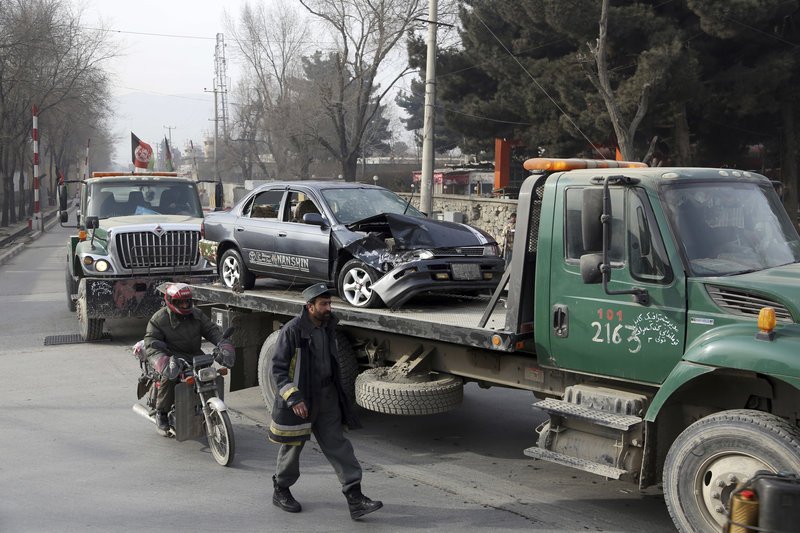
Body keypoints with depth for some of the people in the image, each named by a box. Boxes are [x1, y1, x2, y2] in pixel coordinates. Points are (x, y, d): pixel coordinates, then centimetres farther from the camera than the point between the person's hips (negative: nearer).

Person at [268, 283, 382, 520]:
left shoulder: (328, 327, 5)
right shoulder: (292, 330, -17)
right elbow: (278, 368, -16)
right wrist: (293, 398, -24)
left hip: (327, 398, 6)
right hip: (300, 398, -6)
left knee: (337, 445, 0)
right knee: (293, 446, 9)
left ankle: (354, 497, -2)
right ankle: (281, 491, 31)